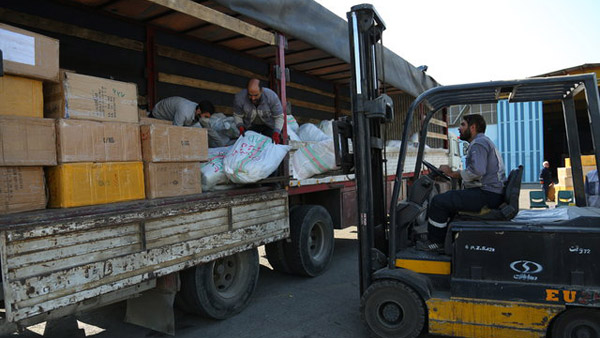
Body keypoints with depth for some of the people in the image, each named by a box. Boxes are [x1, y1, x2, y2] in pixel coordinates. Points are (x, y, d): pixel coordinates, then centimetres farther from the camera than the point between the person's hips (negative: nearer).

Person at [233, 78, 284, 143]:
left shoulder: (272, 97, -29)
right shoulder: (239, 98, -27)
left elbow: (279, 117, -19)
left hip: (269, 125, -1)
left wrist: (276, 133, -32)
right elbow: (237, 115, -9)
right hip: (250, 126, 1)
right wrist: (240, 127, -26)